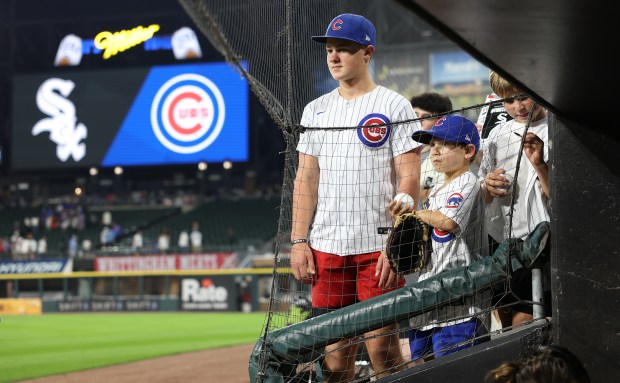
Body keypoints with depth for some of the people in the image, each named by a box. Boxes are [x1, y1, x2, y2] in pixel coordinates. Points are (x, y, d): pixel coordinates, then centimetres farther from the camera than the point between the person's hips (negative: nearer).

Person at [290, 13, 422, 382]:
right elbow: (306, 179, 12)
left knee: (382, 348, -5)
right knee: (334, 350, 6)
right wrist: (299, 241, 3)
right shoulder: (316, 110, 14)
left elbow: (409, 178, -5)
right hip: (325, 248, 4)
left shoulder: (394, 106, -1)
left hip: (379, 247, -4)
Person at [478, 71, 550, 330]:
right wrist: (487, 186, -1)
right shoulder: (497, 135, 12)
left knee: (523, 320, -8)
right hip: (498, 242, 6)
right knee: (504, 317, 13)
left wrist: (540, 165, -25)